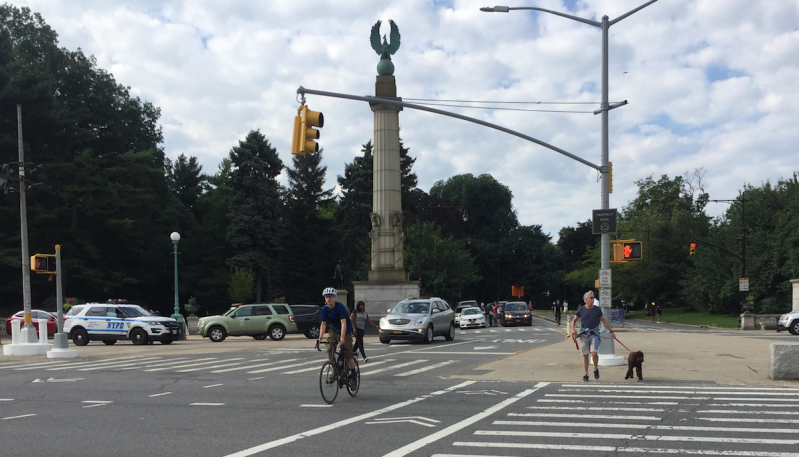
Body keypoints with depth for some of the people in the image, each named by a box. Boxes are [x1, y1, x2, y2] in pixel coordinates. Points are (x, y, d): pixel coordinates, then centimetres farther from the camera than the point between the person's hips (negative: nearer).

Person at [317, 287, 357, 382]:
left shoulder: (340, 307, -26)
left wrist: (342, 338, -43)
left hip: (346, 332, -4)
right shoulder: (325, 309, -10)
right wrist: (320, 337, -16)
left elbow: (343, 323, -32)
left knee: (347, 355, -8)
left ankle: (353, 374, 10)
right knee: (329, 349, -16)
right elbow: (323, 324, -4)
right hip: (333, 331, 5)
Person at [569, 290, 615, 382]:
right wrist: (573, 329, -12)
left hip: (594, 334, -1)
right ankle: (586, 374, 15)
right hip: (584, 334, 1)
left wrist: (611, 331, 12)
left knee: (594, 353, -16)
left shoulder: (597, 309, 3)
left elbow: (604, 321, 12)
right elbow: (574, 320, 6)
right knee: (585, 355, 4)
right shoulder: (581, 309, 1)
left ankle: (596, 369, 9)